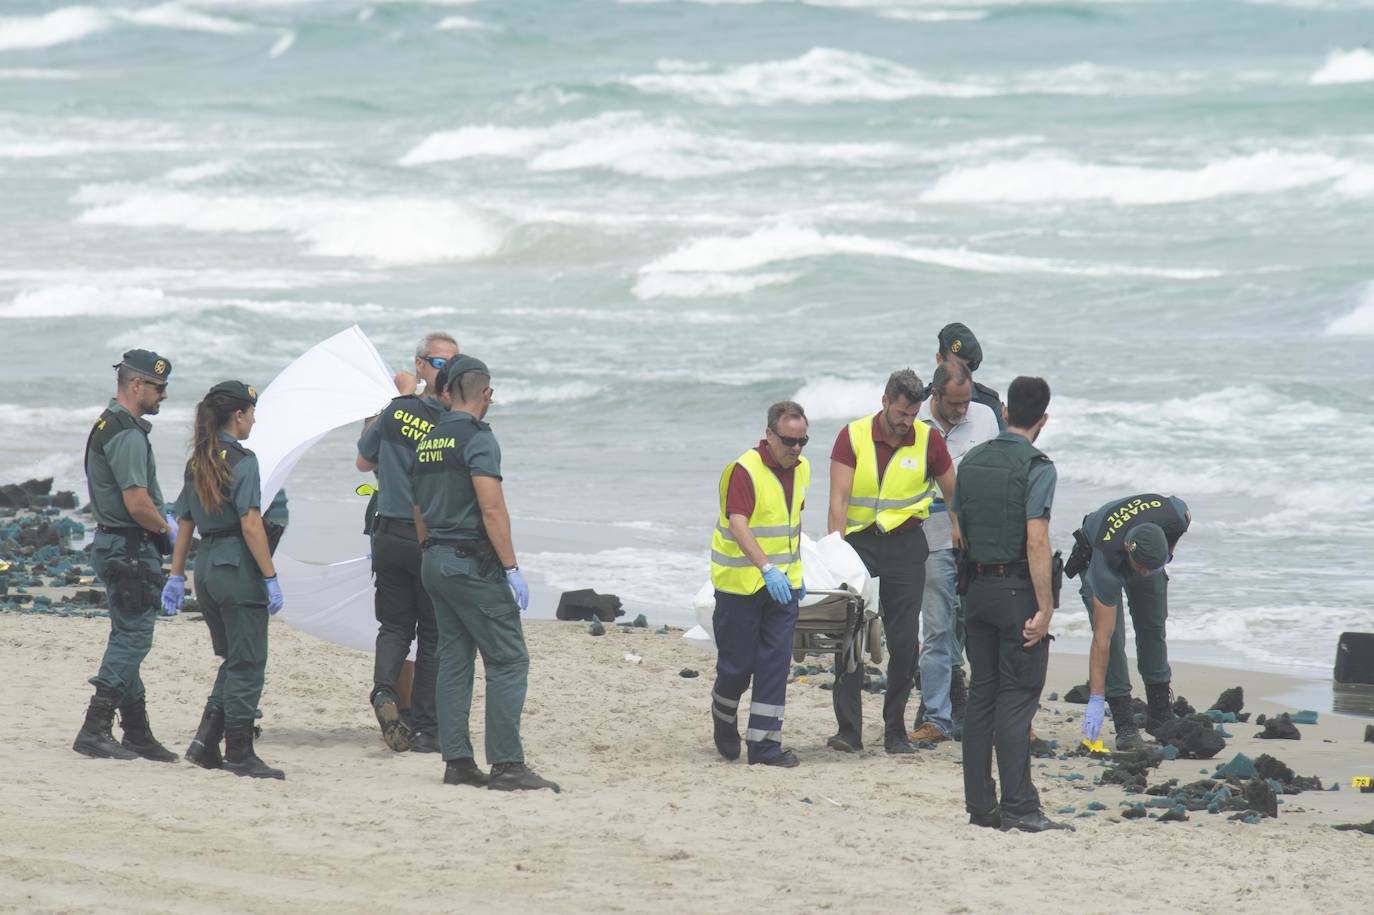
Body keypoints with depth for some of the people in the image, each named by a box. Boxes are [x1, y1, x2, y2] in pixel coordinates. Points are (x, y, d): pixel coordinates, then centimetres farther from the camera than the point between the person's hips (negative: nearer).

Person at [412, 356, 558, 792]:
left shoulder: (427, 442, 12)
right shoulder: (477, 439, -12)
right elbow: (492, 509, -20)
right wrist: (512, 567, -17)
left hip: (435, 561, 8)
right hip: (473, 562, -8)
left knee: (453, 661, 11)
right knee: (508, 661, -6)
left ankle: (457, 761, 9)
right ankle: (507, 765, -11)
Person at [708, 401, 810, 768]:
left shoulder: (801, 469, 7)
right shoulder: (745, 470, -18)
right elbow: (738, 526, -30)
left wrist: (796, 571, 18)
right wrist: (767, 568, -41)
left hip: (782, 583, 6)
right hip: (741, 582, -6)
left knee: (776, 662, -2)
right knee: (738, 663, 2)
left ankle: (764, 743, 0)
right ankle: (724, 717, 32)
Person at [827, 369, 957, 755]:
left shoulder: (928, 440, -3)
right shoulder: (853, 436, -6)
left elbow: (954, 493, 9)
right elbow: (838, 498, -11)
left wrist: (960, 535, 3)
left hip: (905, 545, 1)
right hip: (858, 539, -1)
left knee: (904, 640, 1)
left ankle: (895, 730, 10)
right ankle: (848, 730, -5)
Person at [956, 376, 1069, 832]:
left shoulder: (972, 461, 9)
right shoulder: (1036, 467, -12)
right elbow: (1036, 543, -19)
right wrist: (1044, 609, -17)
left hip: (978, 587, 6)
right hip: (1018, 589, -6)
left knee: (981, 695, 10)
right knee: (1017, 697, -6)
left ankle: (979, 804, 10)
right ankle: (1018, 807, -9)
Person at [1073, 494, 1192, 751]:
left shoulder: (1174, 515, -40)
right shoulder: (1105, 565, -45)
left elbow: (1185, 512, -9)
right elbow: (1102, 638, -42)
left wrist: (1169, 552, -4)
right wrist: (1096, 700, -42)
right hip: (1093, 555, -4)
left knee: (1153, 628, 5)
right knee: (1113, 636, -17)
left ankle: (1160, 717, 18)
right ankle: (1125, 727, -12)